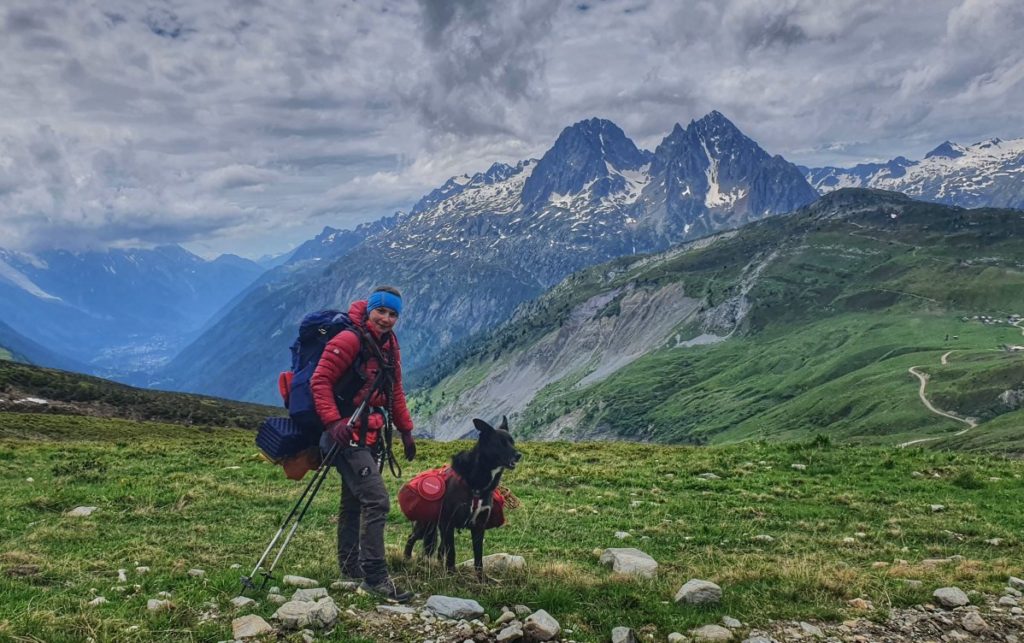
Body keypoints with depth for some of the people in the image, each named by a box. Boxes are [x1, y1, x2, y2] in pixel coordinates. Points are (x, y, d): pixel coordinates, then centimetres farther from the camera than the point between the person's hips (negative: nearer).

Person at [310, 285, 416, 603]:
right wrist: (332, 421, -25)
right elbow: (320, 381, -16)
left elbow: (395, 391, 20)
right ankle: (375, 578, -9)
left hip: (370, 435, 9)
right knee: (376, 501, -15)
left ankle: (350, 568, 30)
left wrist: (406, 430, 19)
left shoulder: (389, 345, 12)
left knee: (353, 502, 18)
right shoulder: (349, 340, -14)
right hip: (348, 434, -9)